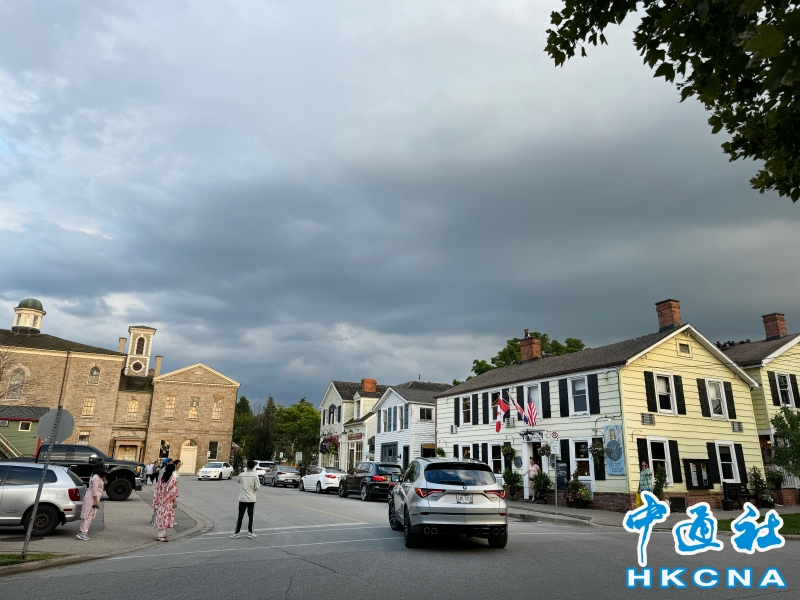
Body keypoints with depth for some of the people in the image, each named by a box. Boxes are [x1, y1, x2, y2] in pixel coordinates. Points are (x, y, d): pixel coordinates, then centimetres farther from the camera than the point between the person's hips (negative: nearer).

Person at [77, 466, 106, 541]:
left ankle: (83, 532, 17)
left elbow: (104, 483, 19)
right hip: (92, 498, -10)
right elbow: (94, 490, -21)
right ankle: (83, 533, -9)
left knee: (87, 515, 12)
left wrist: (103, 477, 5)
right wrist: (95, 501, -22)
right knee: (89, 515, -9)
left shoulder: (98, 477, 14)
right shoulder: (96, 477, -17)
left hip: (91, 498, 10)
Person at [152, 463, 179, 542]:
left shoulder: (161, 478, 4)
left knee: (160, 516, 14)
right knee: (165, 517, -1)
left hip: (160, 502, 6)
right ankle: (160, 535, -1)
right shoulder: (173, 479, -13)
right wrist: (175, 501, -6)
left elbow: (157, 490, 6)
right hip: (168, 502, -6)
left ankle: (160, 534, 22)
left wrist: (156, 502, 13)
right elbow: (173, 492, -13)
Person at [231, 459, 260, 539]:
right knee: (250, 516, 7)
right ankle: (250, 532, 10)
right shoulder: (255, 475, -10)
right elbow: (257, 487, -8)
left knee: (240, 516, 8)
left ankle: (236, 533, 10)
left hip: (242, 499, 1)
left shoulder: (241, 475, -5)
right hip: (251, 499, -1)